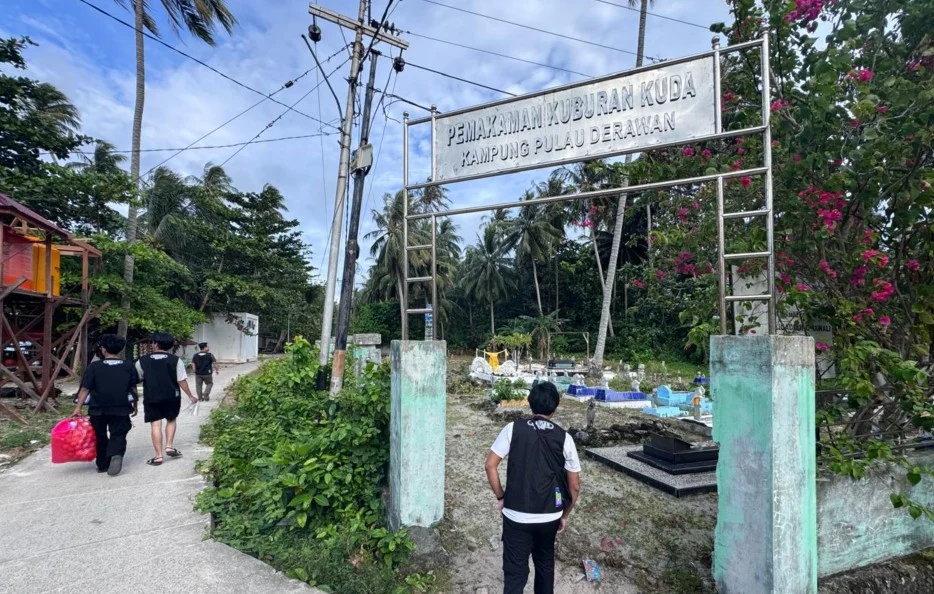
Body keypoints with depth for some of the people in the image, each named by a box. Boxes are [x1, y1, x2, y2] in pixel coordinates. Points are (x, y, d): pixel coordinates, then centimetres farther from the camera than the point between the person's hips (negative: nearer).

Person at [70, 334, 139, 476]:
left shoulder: (94, 367, -5)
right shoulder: (129, 366, 1)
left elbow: (85, 389, -7)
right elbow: (133, 388, 7)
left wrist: (78, 408, -3)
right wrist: (134, 405, 18)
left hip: (98, 409, 0)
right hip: (121, 409, 0)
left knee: (100, 437, 16)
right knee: (118, 436, 3)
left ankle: (102, 465, 23)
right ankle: (116, 454, -26)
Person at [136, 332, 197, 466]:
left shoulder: (142, 361, -3)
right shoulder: (176, 360, -6)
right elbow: (182, 381, -7)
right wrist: (190, 396, 3)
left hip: (151, 398, 0)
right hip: (172, 397, 0)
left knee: (155, 425, 3)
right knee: (171, 420, 21)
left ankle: (158, 456, 4)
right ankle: (169, 446, 10)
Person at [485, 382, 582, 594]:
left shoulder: (513, 428, -6)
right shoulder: (564, 438, -3)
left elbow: (490, 465, -8)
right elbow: (575, 486, 1)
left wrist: (501, 497, 5)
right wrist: (564, 515, 15)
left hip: (516, 516, -2)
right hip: (549, 517, 2)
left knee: (515, 572, 8)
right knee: (545, 563, 25)